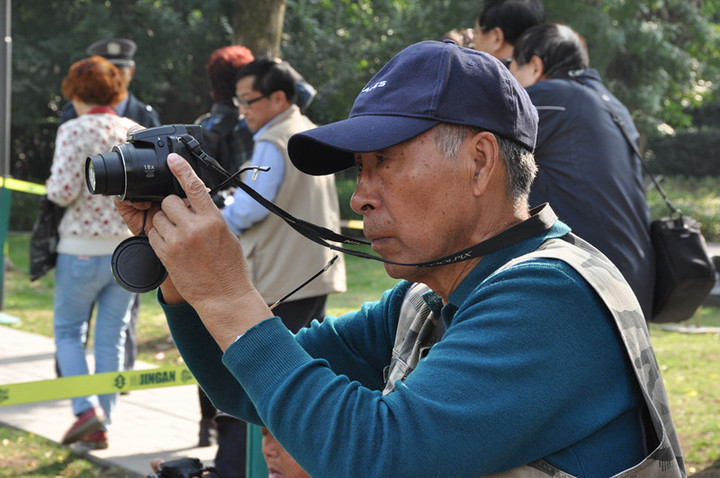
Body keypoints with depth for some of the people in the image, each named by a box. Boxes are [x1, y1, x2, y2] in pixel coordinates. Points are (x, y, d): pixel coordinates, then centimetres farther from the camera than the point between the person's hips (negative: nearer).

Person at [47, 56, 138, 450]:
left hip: (83, 250, -4)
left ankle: (86, 408, -5)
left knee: (68, 330, 13)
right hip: (128, 248, 4)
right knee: (112, 337, 10)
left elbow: (63, 191, -18)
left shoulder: (74, 130, -10)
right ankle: (101, 428, 12)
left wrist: (50, 186, 4)